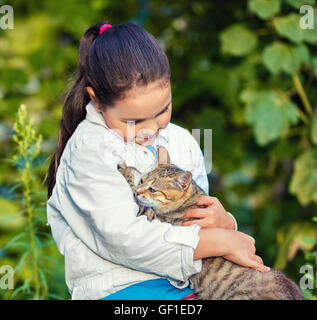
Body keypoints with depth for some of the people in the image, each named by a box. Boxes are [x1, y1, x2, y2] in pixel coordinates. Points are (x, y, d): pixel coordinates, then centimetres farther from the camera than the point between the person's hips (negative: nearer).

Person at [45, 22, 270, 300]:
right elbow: (123, 238, -20)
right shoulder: (90, 151, -10)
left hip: (185, 279, 7)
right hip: (118, 286, -7)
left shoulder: (181, 141, 13)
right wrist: (221, 242, -16)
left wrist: (223, 222, -11)